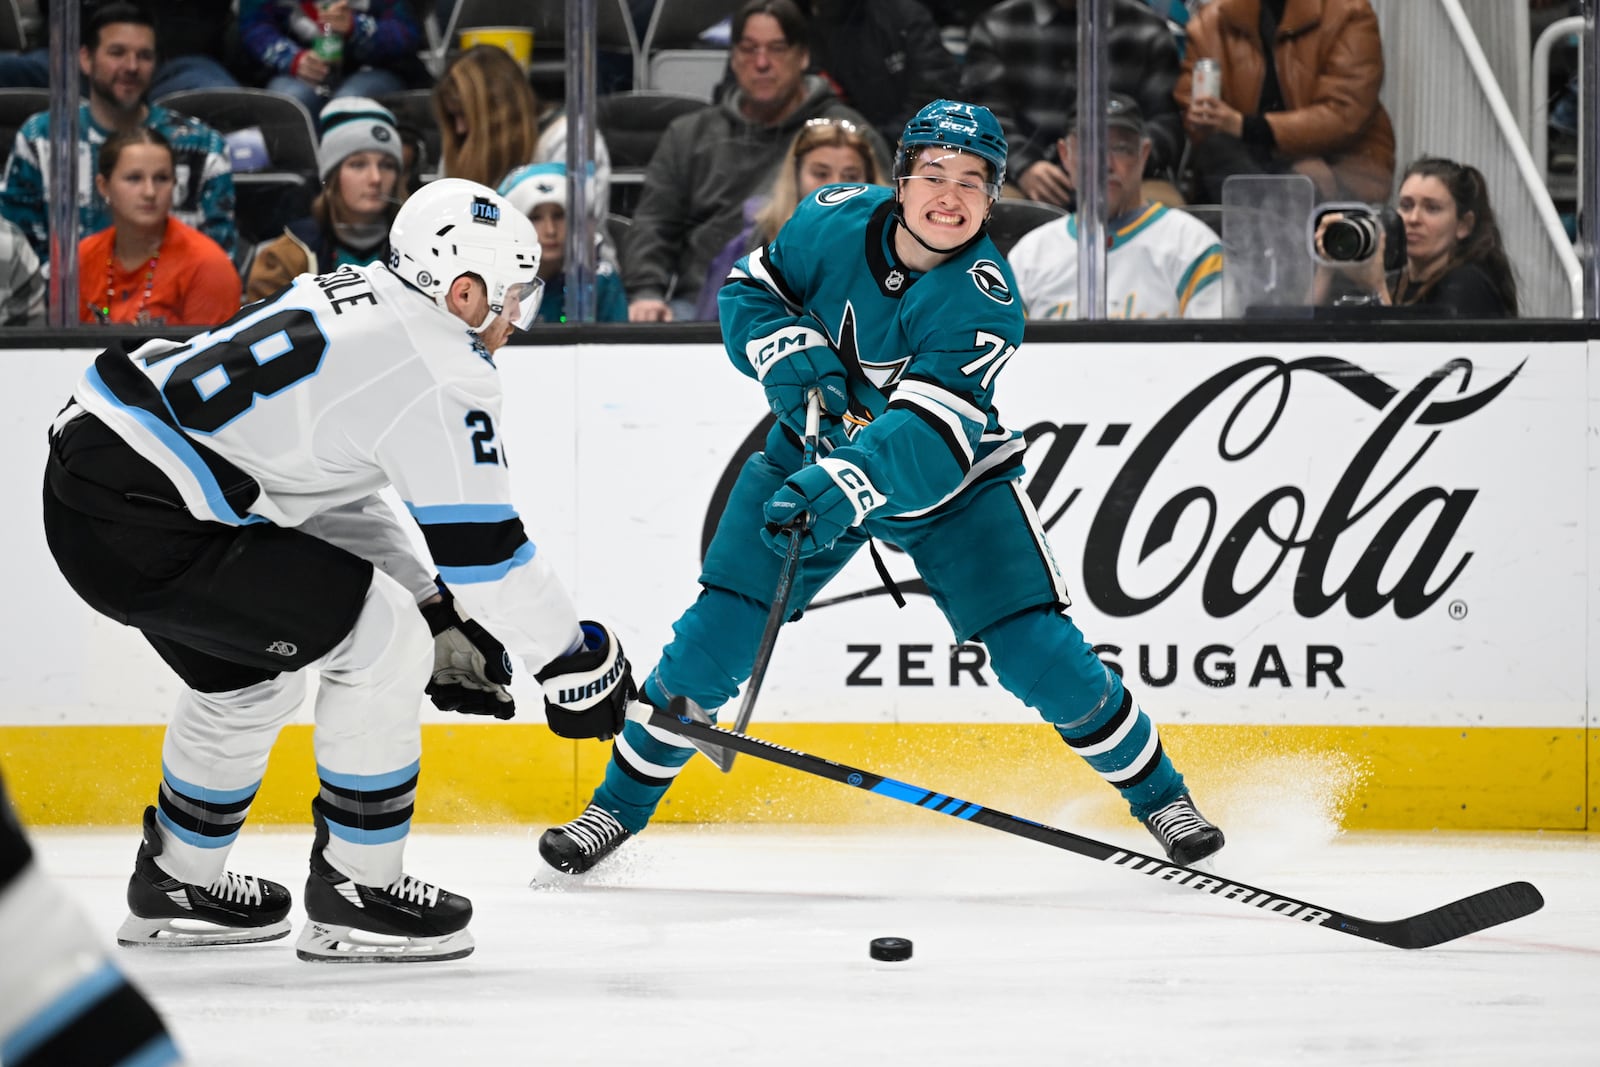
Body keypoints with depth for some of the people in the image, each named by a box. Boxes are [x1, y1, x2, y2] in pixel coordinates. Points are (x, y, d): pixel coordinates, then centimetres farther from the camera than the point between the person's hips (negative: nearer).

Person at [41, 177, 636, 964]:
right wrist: (576, 663, 5)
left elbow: (331, 497, 27)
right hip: (144, 522, -10)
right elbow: (481, 547, -7)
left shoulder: (346, 299, 19)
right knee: (384, 643, -2)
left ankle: (176, 886, 43)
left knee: (248, 674, 29)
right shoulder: (442, 371, -9)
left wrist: (437, 616, 27)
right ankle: (354, 896, 7)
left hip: (87, 464, 10)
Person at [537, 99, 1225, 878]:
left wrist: (845, 486, -54)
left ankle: (1158, 793, 9)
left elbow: (931, 435, -39)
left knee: (1038, 652, -11)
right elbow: (749, 293, -2)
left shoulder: (985, 302, -28)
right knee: (713, 639, -5)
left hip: (951, 481, -2)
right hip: (814, 456, 2)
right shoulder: (833, 222, -18)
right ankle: (621, 804, 12)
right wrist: (790, 357, -23)